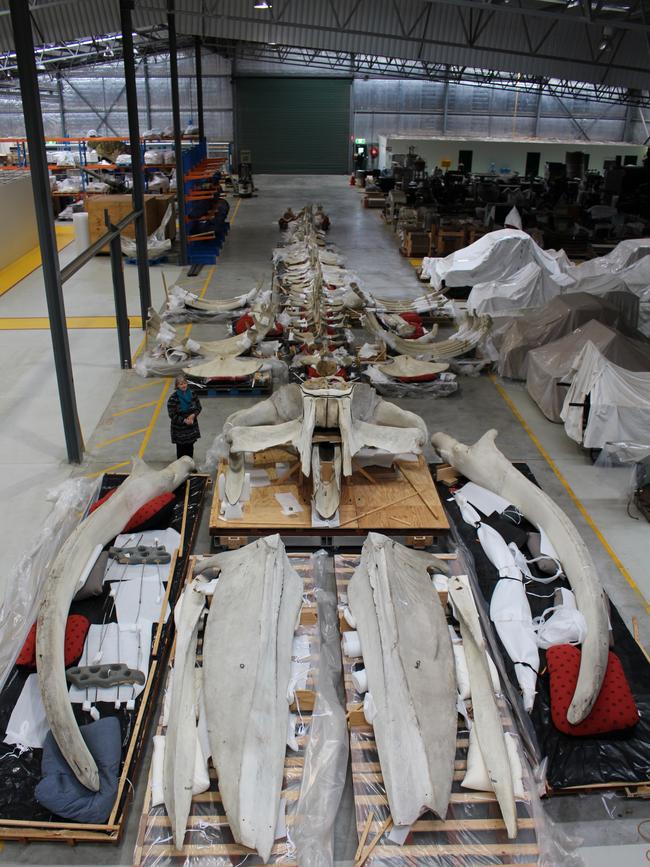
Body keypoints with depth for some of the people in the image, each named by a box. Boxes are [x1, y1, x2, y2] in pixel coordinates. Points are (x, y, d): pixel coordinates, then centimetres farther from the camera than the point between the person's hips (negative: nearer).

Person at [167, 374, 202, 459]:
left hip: (192, 427, 4)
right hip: (179, 429, -4)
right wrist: (184, 420, -21)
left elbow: (199, 407, 6)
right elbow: (172, 414, -14)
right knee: (181, 449, 5)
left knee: (190, 449, 15)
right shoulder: (173, 398, -15)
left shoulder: (192, 394, -2)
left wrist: (193, 415, -13)